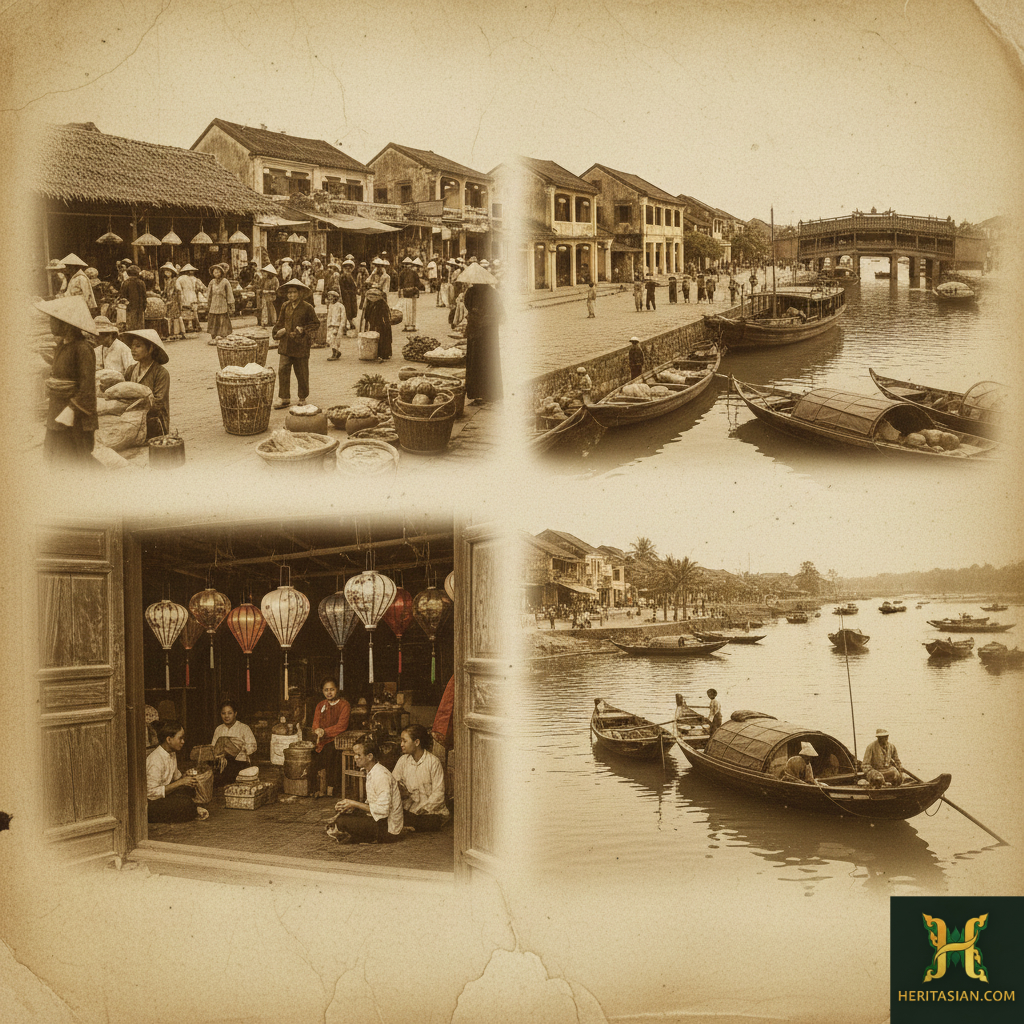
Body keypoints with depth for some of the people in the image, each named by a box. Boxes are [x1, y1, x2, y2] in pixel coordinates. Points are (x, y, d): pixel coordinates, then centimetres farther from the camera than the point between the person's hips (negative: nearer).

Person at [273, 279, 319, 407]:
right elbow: (280, 321, 21)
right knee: (283, 369, -4)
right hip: (285, 345, 4)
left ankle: (302, 398, 21)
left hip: (301, 345, -4)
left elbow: (316, 323, 1)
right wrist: (279, 330, 2)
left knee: (302, 372, 6)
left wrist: (304, 330, -11)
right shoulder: (285, 306, 8)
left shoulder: (307, 307, -5)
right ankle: (284, 398, 2)